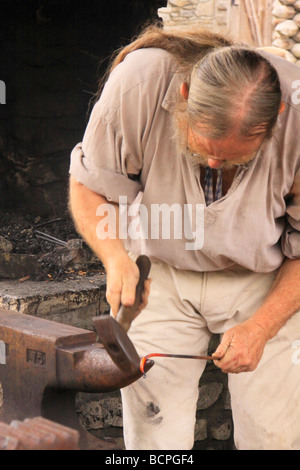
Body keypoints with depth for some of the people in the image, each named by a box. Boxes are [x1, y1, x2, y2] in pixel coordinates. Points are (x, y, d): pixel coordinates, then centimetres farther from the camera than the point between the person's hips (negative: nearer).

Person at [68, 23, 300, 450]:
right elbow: (88, 186, -11)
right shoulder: (135, 85, -28)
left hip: (265, 281, 0)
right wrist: (115, 257, -29)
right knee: (153, 435, -4)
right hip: (160, 274, 1)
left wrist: (261, 326, -22)